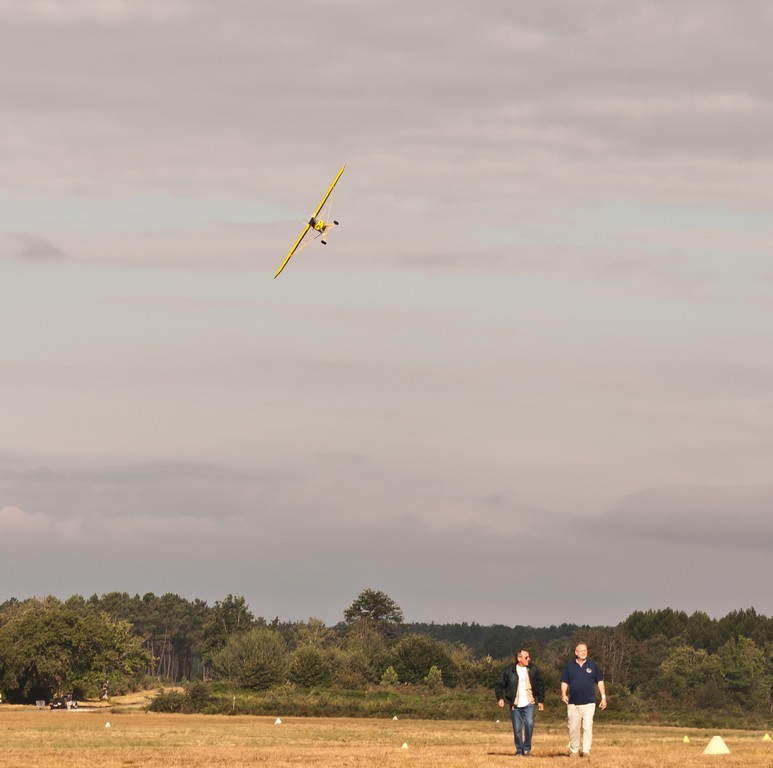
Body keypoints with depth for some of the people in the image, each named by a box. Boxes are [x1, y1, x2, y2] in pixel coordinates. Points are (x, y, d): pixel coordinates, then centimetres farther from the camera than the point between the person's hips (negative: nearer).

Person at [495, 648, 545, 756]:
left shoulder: (533, 669, 5)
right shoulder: (510, 671, -1)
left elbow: (540, 685, 15)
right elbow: (499, 685, 5)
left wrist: (541, 700, 11)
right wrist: (500, 698, -9)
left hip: (529, 703, 0)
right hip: (515, 704, 0)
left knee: (529, 723, -19)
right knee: (517, 729, 2)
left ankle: (527, 748, -7)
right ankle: (519, 750, 15)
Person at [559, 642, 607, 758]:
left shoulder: (593, 665, 7)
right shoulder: (570, 666, 8)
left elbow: (600, 681, 11)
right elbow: (564, 682, 10)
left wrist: (603, 697, 6)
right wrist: (563, 694, -7)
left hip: (589, 703, -1)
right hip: (573, 703, 1)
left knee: (587, 727, -10)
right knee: (573, 728, 4)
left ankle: (586, 750, -11)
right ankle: (574, 750, 13)